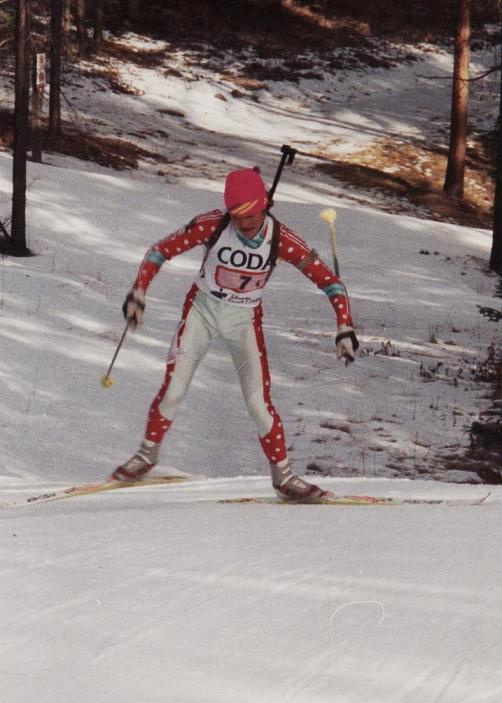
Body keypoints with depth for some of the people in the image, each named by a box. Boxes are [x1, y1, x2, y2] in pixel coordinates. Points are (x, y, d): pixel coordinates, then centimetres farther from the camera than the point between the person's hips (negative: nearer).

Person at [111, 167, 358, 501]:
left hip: (245, 320, 0)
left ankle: (283, 475, 10)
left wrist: (346, 328, -24)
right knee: (173, 390, -6)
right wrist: (138, 294, -24)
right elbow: (161, 250, -14)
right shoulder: (214, 224, -23)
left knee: (259, 401, -7)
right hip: (202, 310, 0)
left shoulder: (280, 239, -22)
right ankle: (148, 453, 19)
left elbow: (329, 280, -16)